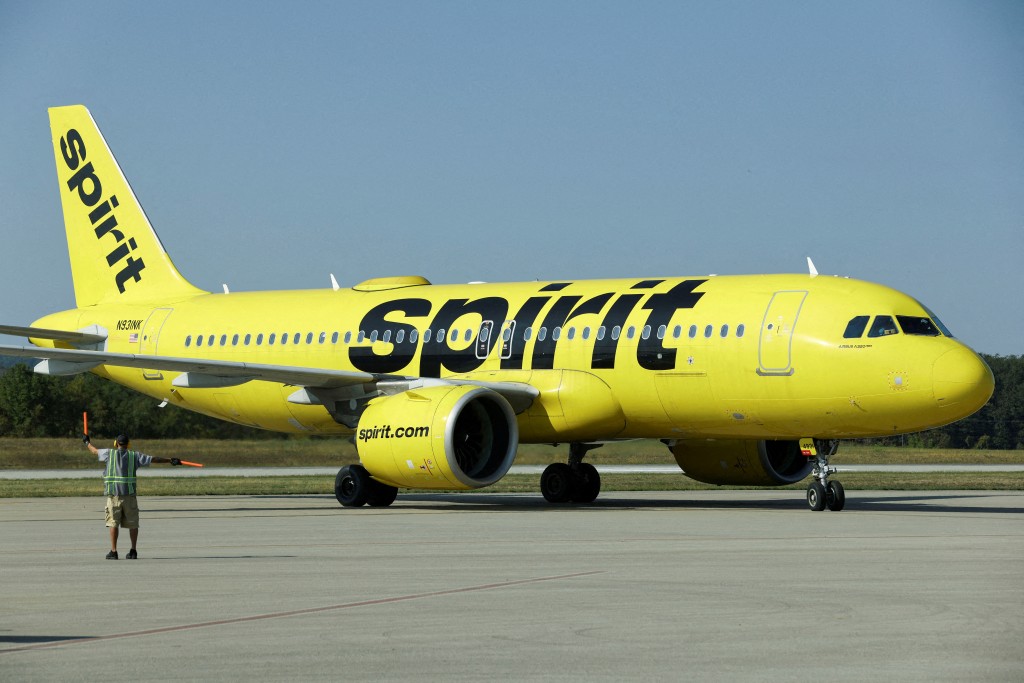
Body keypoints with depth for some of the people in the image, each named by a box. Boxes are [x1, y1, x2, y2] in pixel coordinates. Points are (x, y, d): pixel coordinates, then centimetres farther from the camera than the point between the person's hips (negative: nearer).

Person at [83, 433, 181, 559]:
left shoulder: (109, 453, 5)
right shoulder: (134, 455, 4)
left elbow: (95, 451, 22)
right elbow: (153, 459, 4)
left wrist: (87, 442, 41)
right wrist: (170, 460, 10)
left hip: (113, 493, 0)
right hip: (129, 494, 0)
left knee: (113, 523, 2)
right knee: (132, 524, 8)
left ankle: (113, 551, -2)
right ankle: (133, 551, 7)